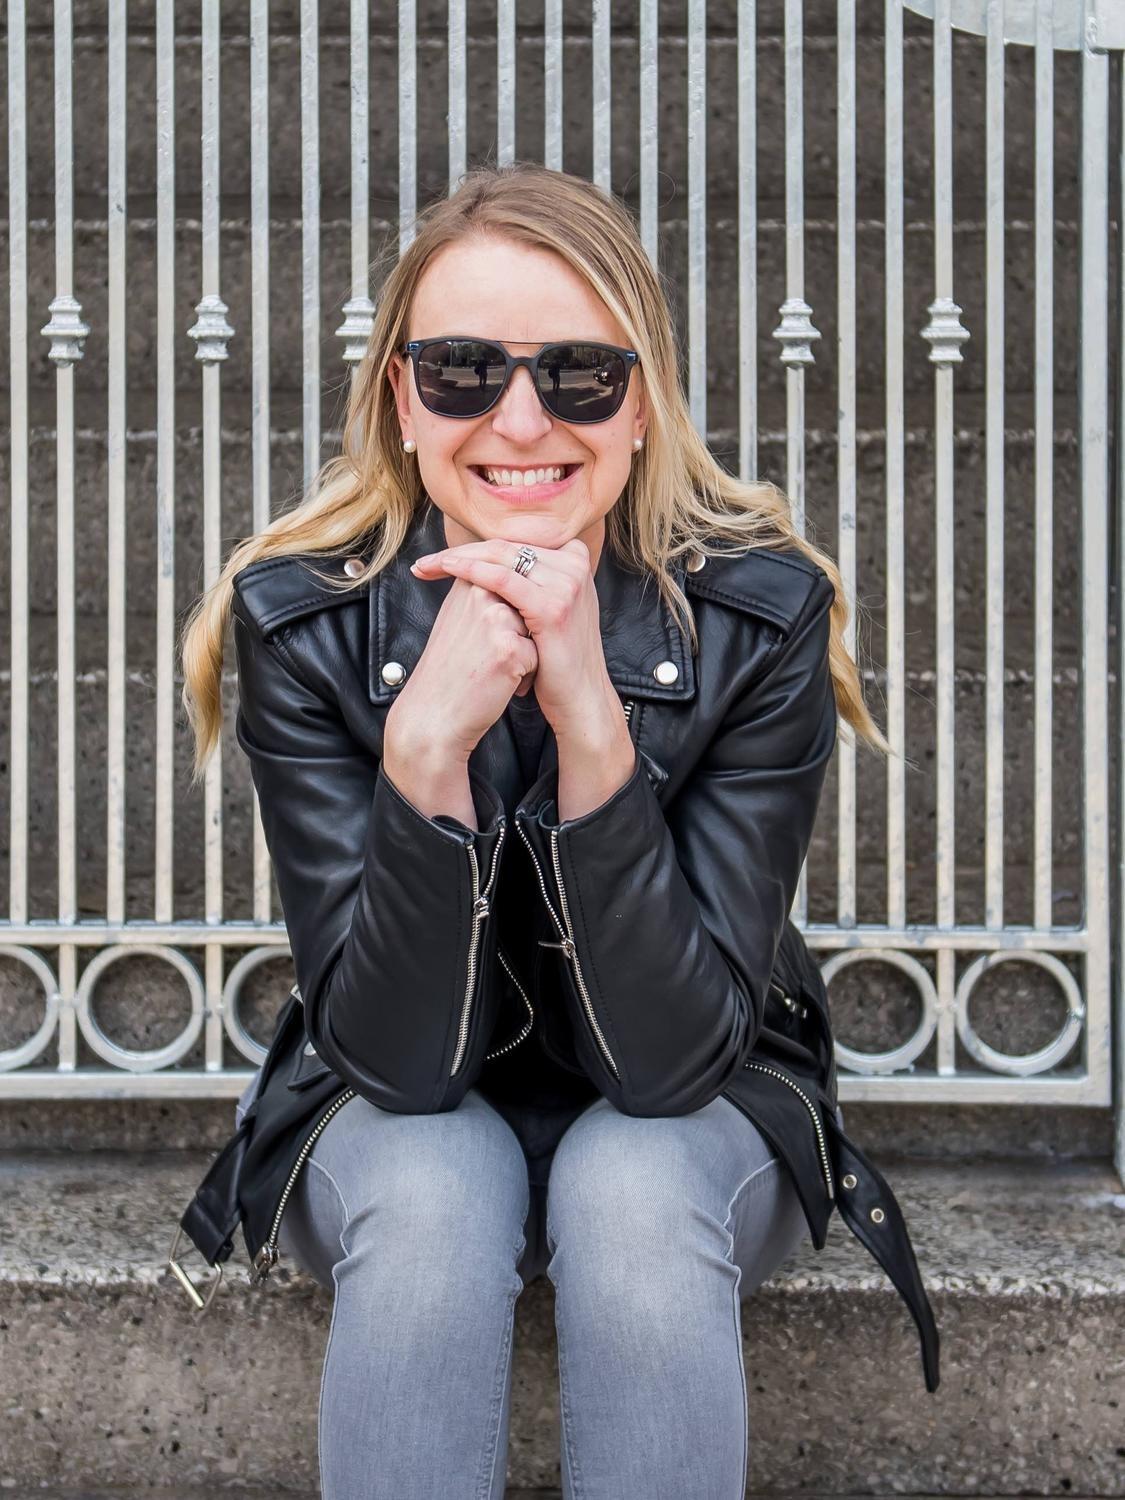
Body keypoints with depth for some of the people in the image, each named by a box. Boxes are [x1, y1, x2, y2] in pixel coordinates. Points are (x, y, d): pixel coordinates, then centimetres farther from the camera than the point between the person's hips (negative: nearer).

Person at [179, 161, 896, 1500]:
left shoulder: (761, 615, -21)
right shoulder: (301, 620, -19)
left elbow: (674, 1055, -25)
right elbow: (394, 1054, -23)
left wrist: (592, 723, -37)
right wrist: (428, 741, -38)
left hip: (683, 1133, 0)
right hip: (398, 1128, 0)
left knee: (633, 1190, -32)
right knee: (430, 1194, -32)